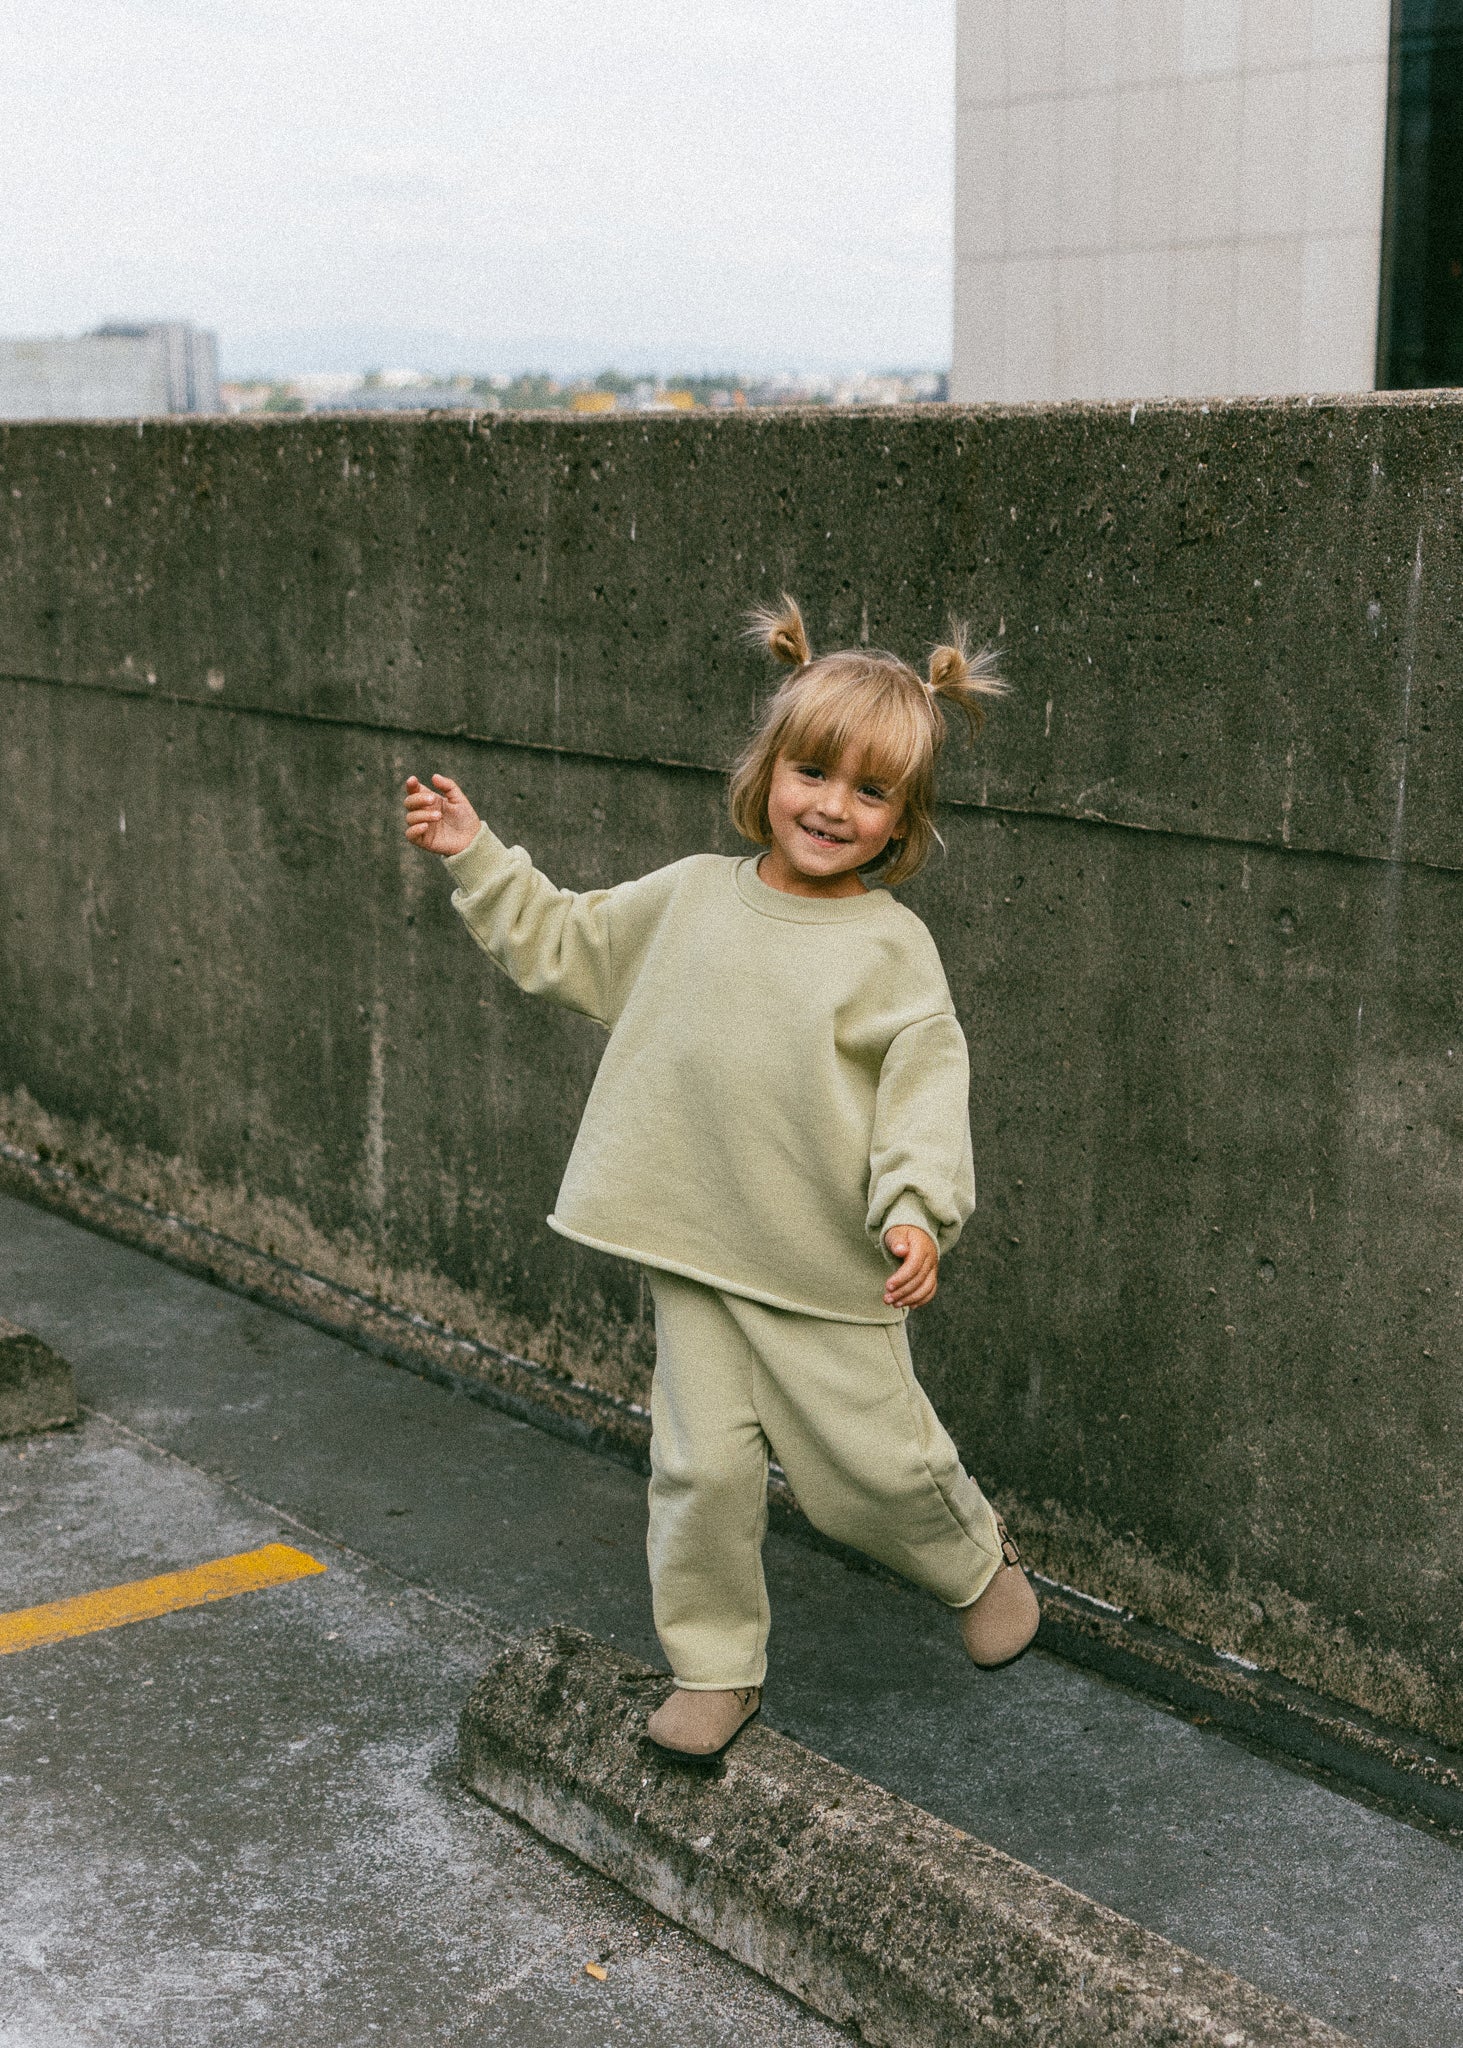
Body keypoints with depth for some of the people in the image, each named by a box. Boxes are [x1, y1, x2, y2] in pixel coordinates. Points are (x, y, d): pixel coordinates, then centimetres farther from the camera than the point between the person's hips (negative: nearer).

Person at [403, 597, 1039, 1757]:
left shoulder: (892, 948, -9)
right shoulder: (692, 897, 4)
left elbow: (926, 1088, -13)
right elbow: (562, 946, 16)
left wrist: (918, 1210, -26)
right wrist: (477, 859, 11)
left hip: (831, 1268, -3)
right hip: (694, 1251, 3)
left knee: (876, 1461, 6)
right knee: (702, 1464, 3)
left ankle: (978, 1559, 38)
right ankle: (715, 1667, 21)